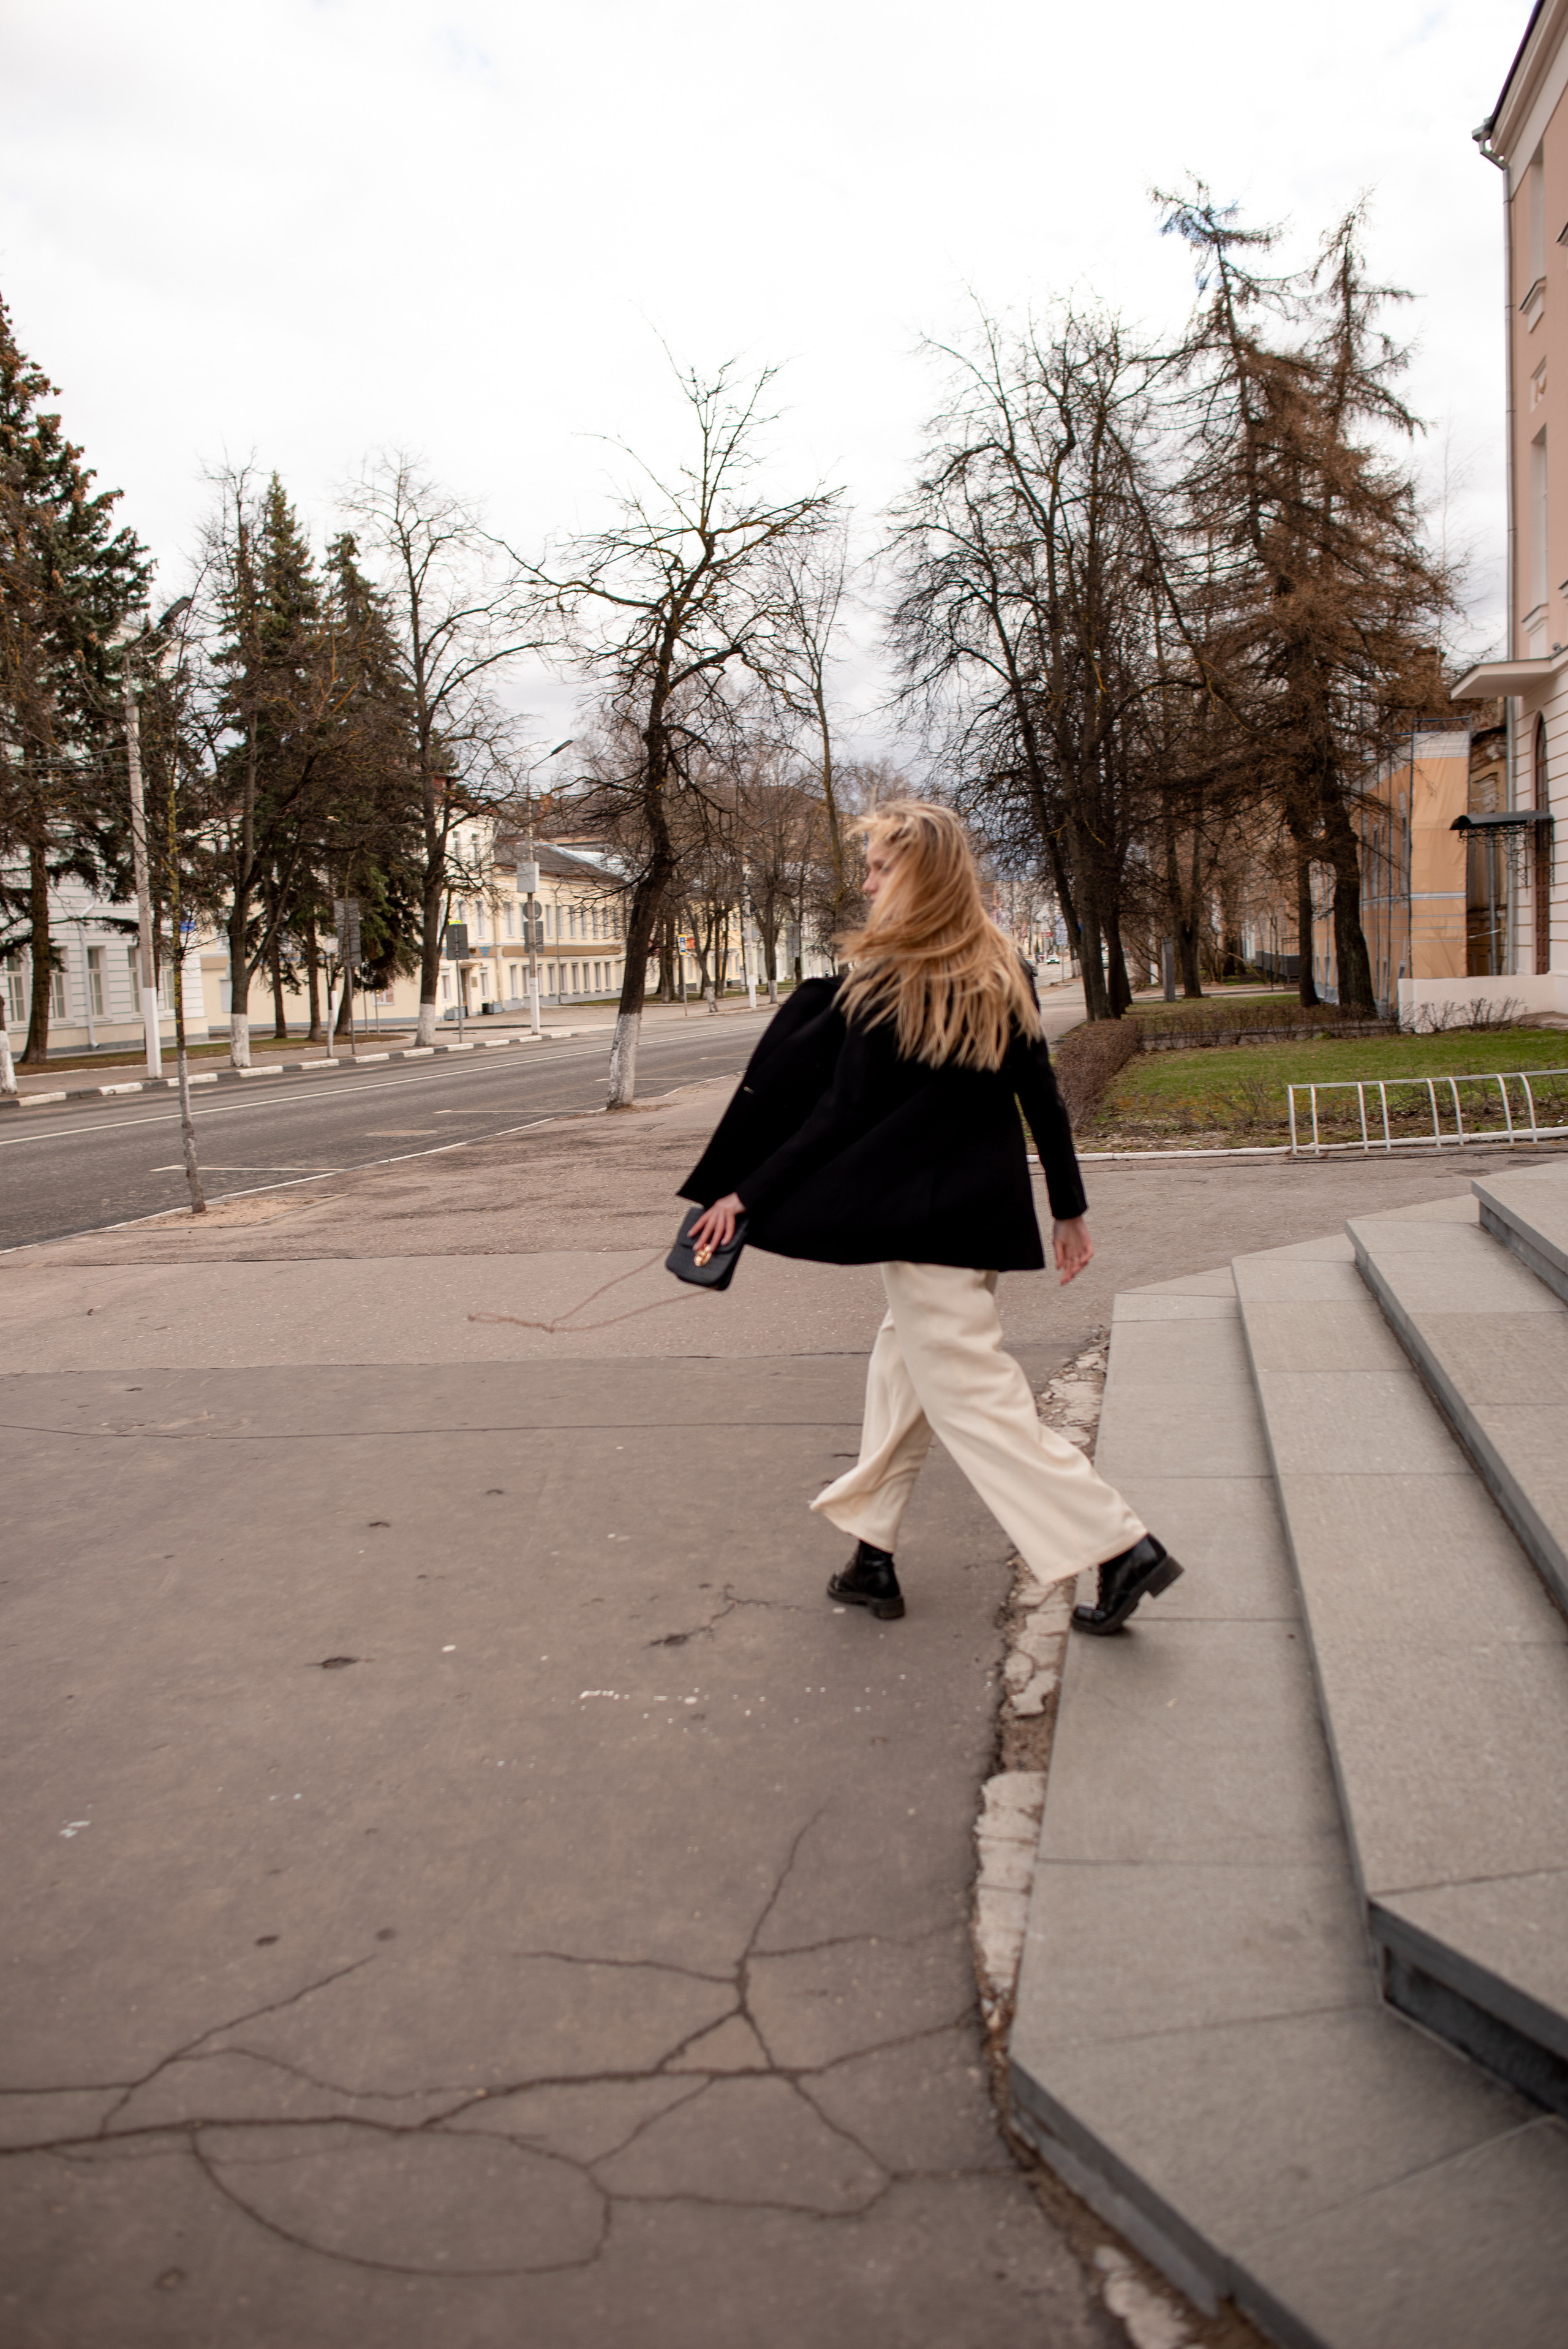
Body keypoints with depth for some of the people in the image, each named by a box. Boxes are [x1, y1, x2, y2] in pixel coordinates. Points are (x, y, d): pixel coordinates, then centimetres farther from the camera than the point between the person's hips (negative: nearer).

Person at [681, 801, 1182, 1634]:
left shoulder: (886, 984, -15)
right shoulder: (1005, 973, 5)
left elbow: (842, 1114, -14)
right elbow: (1042, 1098, 8)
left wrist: (745, 1194, -7)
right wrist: (1070, 1208, 15)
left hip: (924, 1218, -8)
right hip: (990, 1207, 8)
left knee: (971, 1390, -1)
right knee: (903, 1363, 19)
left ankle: (1121, 1545, -3)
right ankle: (873, 1558, 25)